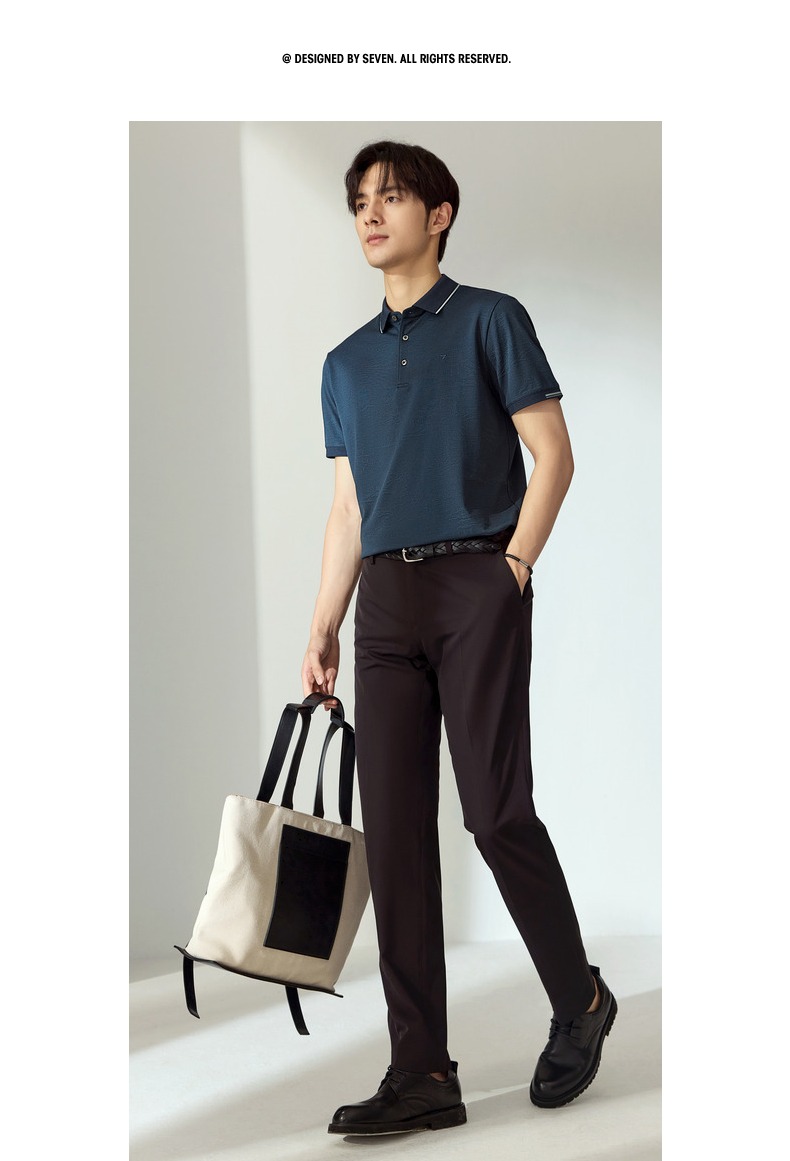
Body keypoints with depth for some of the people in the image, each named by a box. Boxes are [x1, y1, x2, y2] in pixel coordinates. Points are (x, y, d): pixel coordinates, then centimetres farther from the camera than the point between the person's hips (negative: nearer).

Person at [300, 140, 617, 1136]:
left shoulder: (490, 321, 4)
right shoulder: (346, 364, 19)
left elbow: (551, 455, -1)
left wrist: (513, 569, -10)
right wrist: (322, 632, 11)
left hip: (476, 581, -5)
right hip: (385, 600, 5)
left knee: (495, 811, -9)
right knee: (393, 828, -1)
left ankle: (579, 1001, 16)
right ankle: (423, 1073, 2)